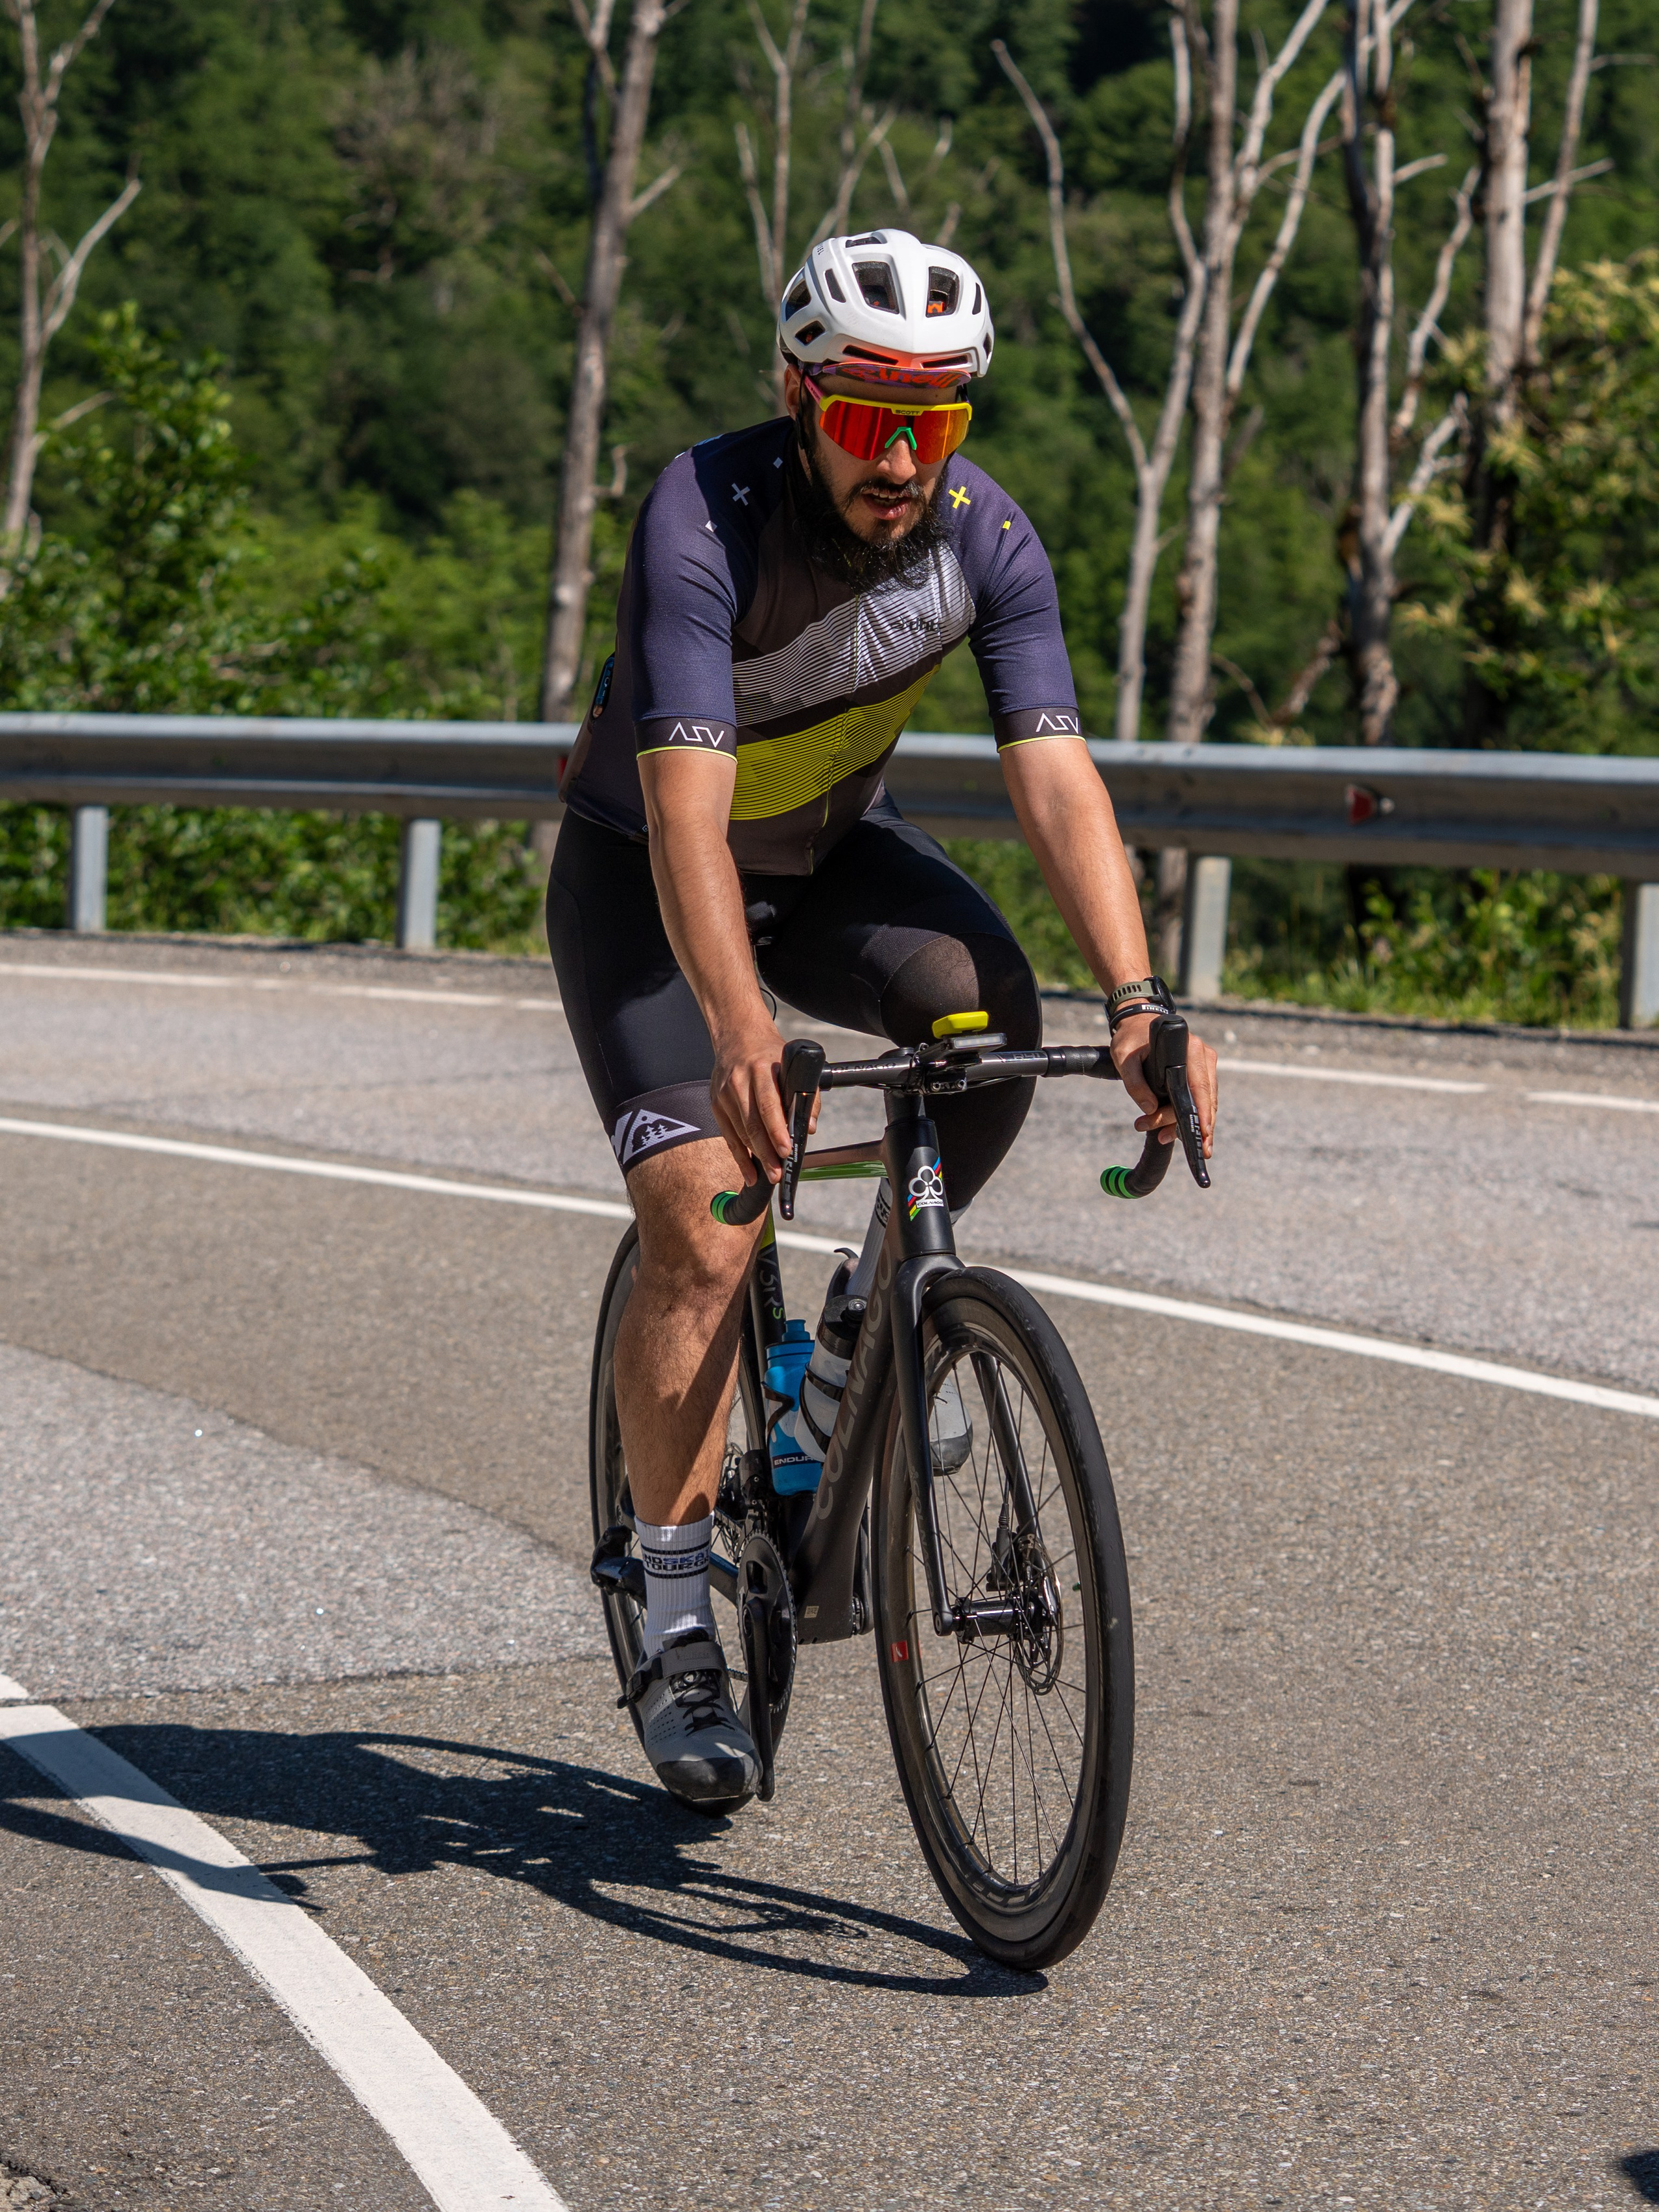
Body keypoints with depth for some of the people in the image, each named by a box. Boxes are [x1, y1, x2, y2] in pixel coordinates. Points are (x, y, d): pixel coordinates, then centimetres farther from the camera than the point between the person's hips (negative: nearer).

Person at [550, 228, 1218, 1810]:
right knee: (700, 1233, -17)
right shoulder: (706, 516, -31)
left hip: (832, 851, 4)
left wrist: (1137, 1000, -40)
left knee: (991, 1003, -27)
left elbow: (1055, 778, -25)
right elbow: (687, 802, -41)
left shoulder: (984, 540, -19)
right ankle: (676, 1637, -5)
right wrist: (738, 1030, -56)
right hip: (642, 869, -4)